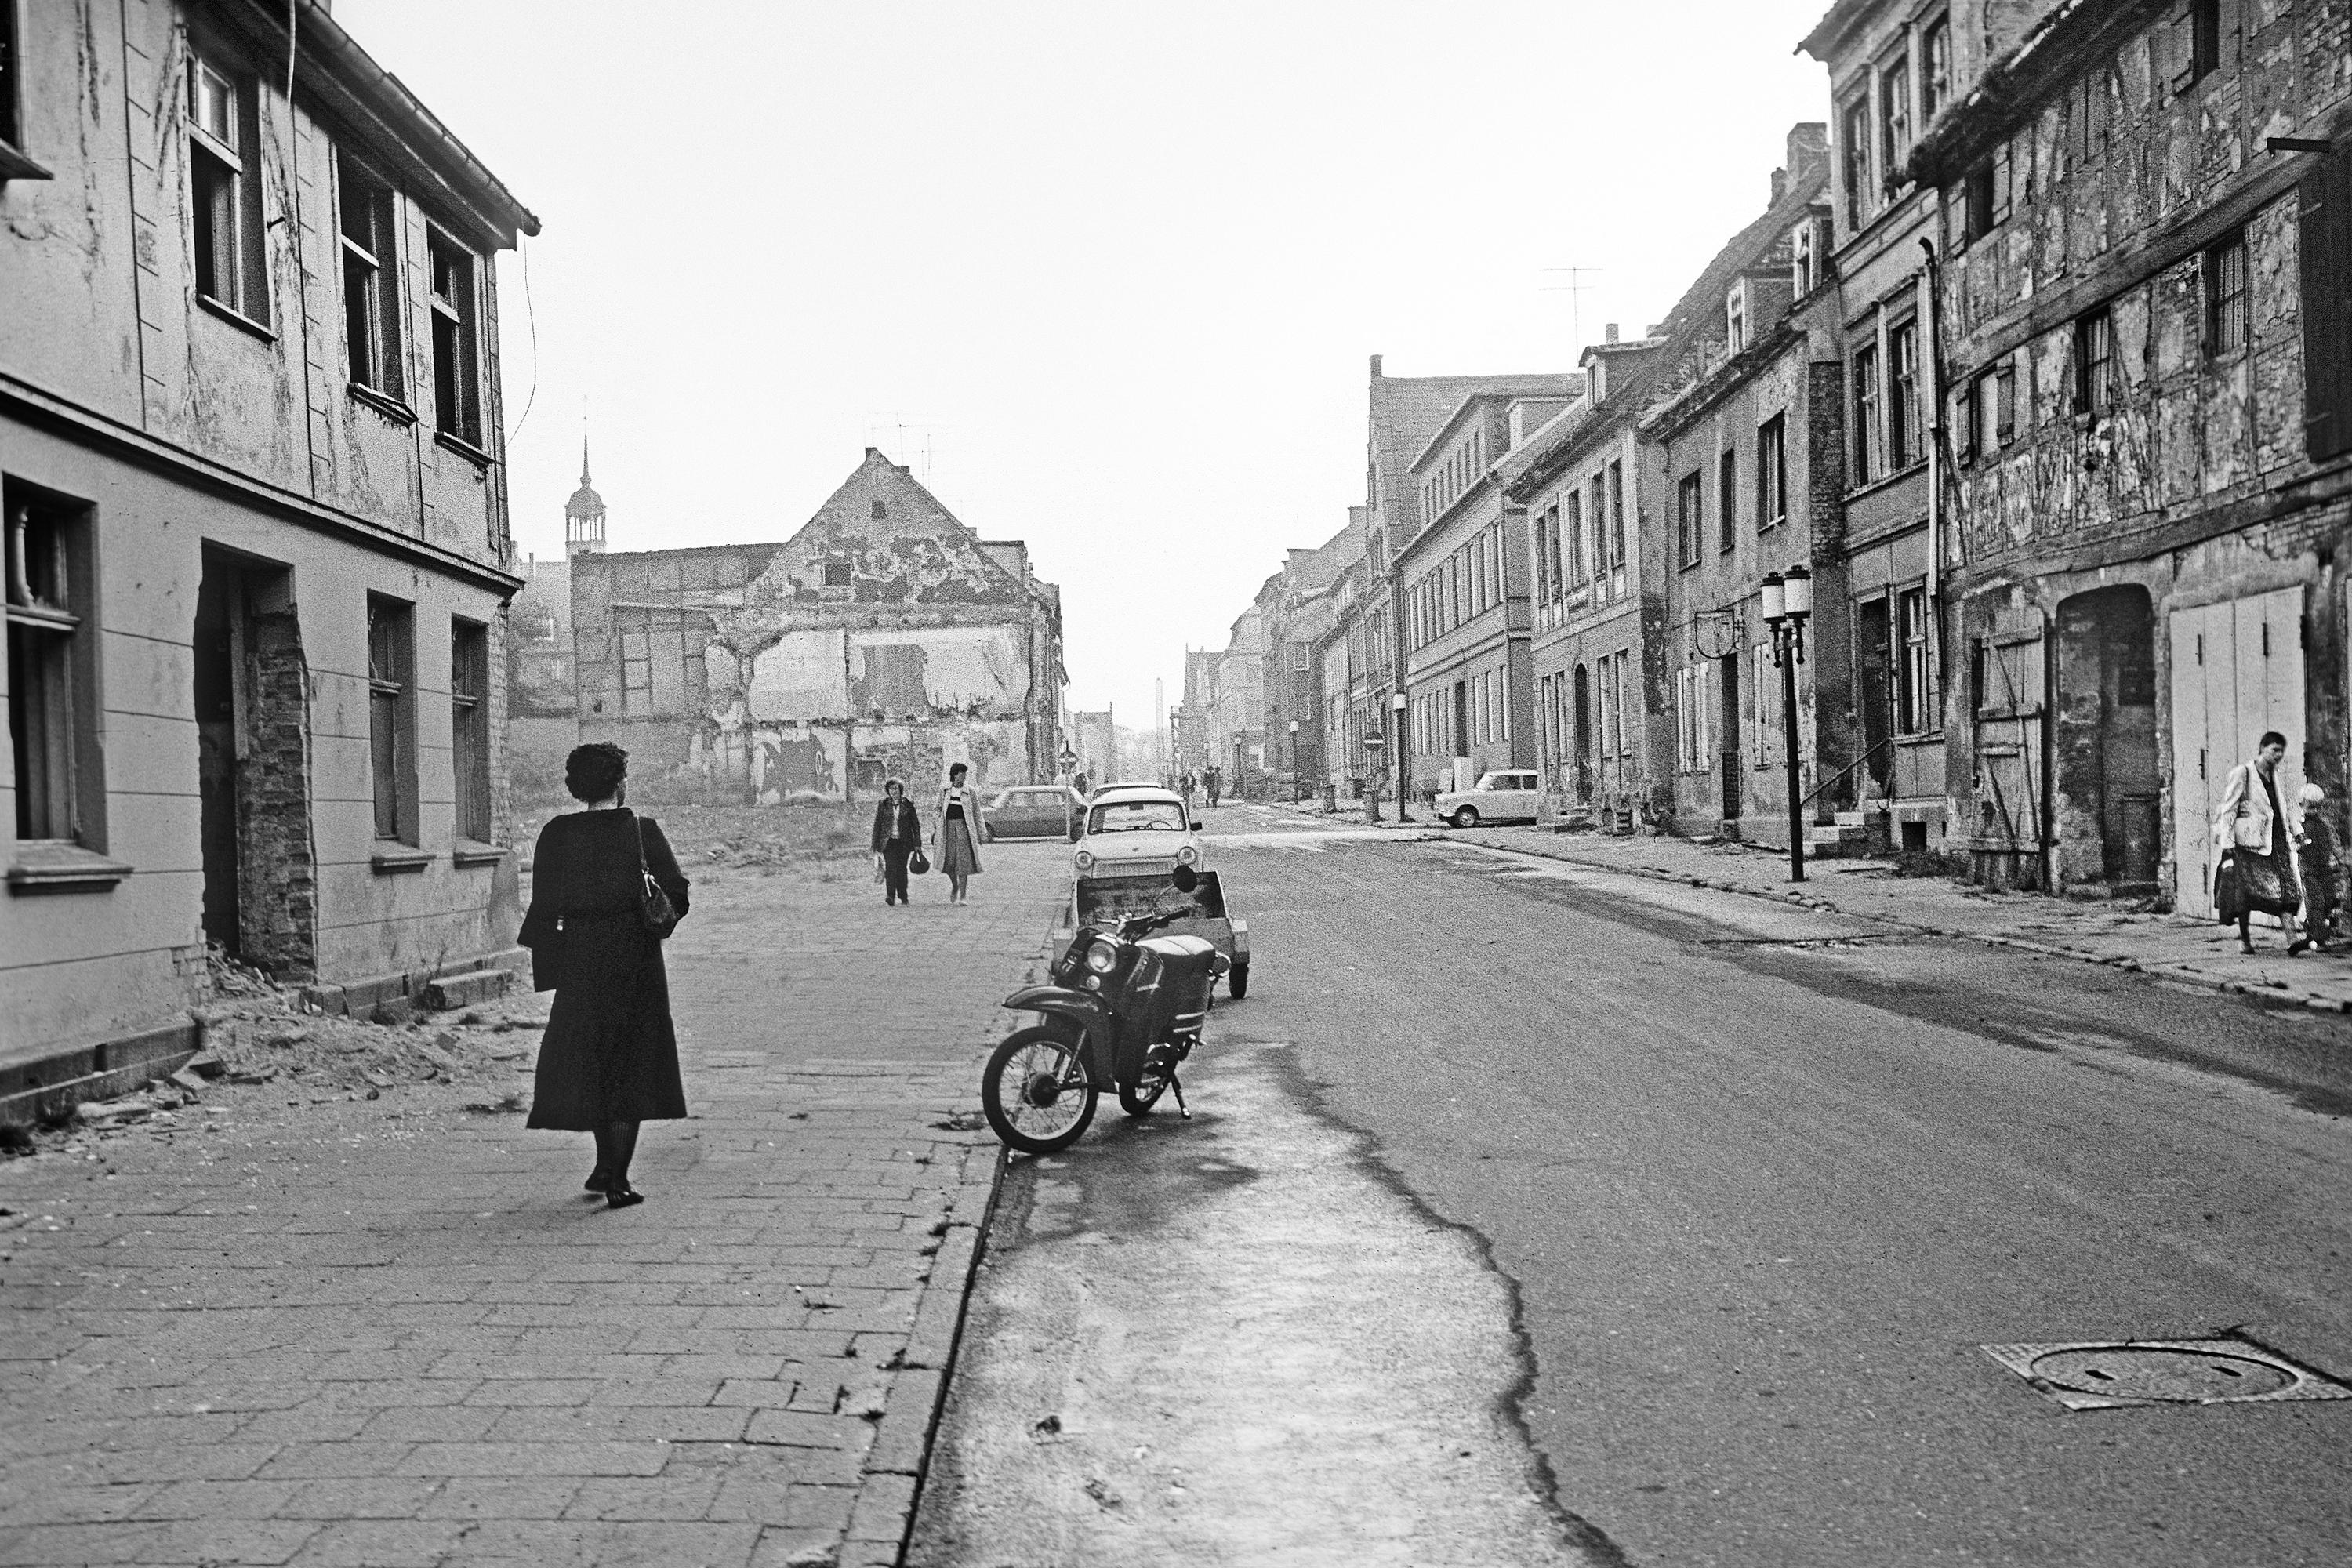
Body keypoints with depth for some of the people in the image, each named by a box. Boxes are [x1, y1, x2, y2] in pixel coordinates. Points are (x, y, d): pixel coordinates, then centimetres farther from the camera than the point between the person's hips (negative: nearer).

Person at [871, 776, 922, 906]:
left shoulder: (908, 805, 5)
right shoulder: (882, 805, 5)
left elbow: (916, 825, 8)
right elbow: (876, 825, 7)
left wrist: (917, 843, 4)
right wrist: (876, 846, 4)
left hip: (904, 842, 1)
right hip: (888, 841, -1)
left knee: (901, 868, 2)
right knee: (891, 867, -16)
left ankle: (902, 897, 17)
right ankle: (890, 898, -21)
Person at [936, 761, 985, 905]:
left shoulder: (970, 792, 4)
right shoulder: (944, 791, 8)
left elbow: (977, 813, 7)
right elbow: (939, 811, 14)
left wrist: (979, 833, 5)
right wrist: (937, 831, 9)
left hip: (964, 827, -2)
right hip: (948, 827, 2)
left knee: (963, 861, -8)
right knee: (949, 860, 0)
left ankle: (962, 896, -4)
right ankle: (954, 885, 30)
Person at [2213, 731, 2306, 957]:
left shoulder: (2274, 775, 17)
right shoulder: (2242, 773, -4)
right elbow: (2228, 809, -8)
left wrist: (2288, 836, 22)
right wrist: (2227, 842, -14)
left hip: (2275, 840, 6)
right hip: (2248, 840, -6)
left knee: (2285, 888, -7)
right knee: (2247, 891, -3)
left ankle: (2291, 939, -15)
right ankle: (2245, 939, 9)